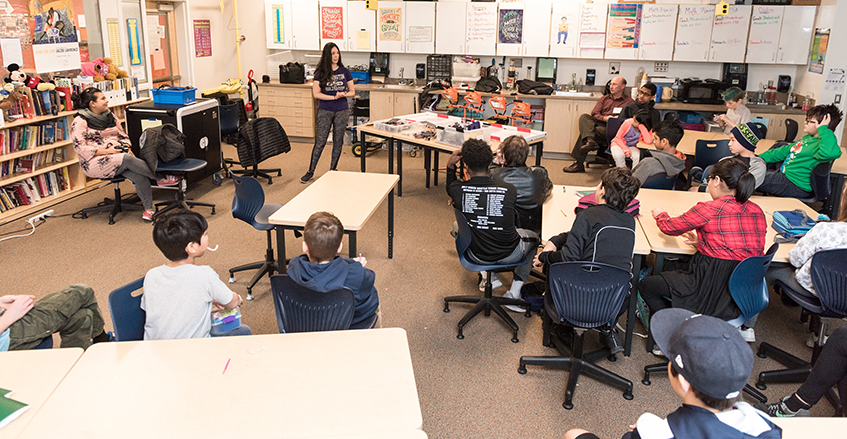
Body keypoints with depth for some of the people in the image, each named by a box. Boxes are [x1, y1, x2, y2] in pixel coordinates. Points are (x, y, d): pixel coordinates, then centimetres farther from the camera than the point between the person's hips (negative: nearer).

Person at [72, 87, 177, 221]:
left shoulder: (110, 116, 16)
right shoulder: (80, 121, -4)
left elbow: (123, 135, 21)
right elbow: (79, 147, -12)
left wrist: (126, 147, -2)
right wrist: (106, 151, -19)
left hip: (117, 154, 6)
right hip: (95, 162, -6)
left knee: (139, 177, -26)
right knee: (127, 159, -35)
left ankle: (148, 208, -20)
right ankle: (160, 178, -23)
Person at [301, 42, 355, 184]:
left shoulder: (344, 71, 4)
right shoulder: (320, 72, -2)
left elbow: (352, 91, 8)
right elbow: (316, 93, -8)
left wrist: (344, 94, -14)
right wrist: (334, 97, -17)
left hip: (342, 111, 2)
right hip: (325, 111, -2)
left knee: (338, 141, 7)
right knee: (320, 142, -2)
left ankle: (333, 169, 20)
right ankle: (311, 171, 7)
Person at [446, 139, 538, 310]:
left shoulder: (458, 189, -19)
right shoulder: (509, 190, -20)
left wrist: (450, 166, 2)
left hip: (477, 254, 2)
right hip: (509, 254, -1)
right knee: (533, 237, 33)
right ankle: (513, 294, 23)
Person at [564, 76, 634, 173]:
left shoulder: (629, 101, 11)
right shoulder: (605, 98, 27)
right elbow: (594, 113, 13)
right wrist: (604, 118, -7)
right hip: (599, 124, 6)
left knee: (584, 132, -29)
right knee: (584, 117, -26)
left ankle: (578, 163, -28)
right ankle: (590, 141, -46)